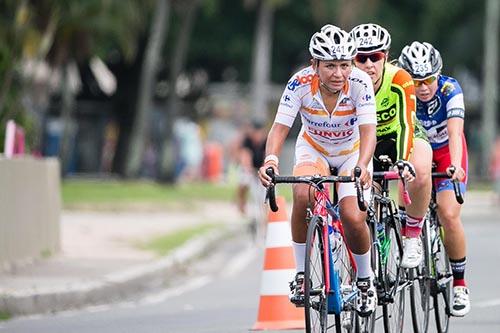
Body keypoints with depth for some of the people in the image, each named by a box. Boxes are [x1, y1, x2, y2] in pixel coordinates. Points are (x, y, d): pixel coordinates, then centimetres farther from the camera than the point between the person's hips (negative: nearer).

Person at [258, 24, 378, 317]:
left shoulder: (360, 82, -28)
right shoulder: (300, 83, -26)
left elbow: (368, 130, -36)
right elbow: (280, 127, -29)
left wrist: (362, 166, -55)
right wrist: (271, 160, -49)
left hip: (353, 152, -1)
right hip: (313, 149, 1)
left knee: (353, 218, -21)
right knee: (304, 195, -32)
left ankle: (366, 280, 8)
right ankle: (302, 274, -15)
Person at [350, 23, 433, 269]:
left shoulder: (399, 80, -31)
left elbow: (406, 124, -40)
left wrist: (405, 163, -56)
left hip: (404, 138, -2)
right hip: (369, 143, 2)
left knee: (420, 173, -36)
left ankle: (412, 237, -16)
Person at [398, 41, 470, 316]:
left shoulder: (449, 90, -29)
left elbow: (454, 132, -39)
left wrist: (456, 165, -57)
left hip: (447, 152, -2)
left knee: (449, 215, -18)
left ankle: (459, 285, -3)